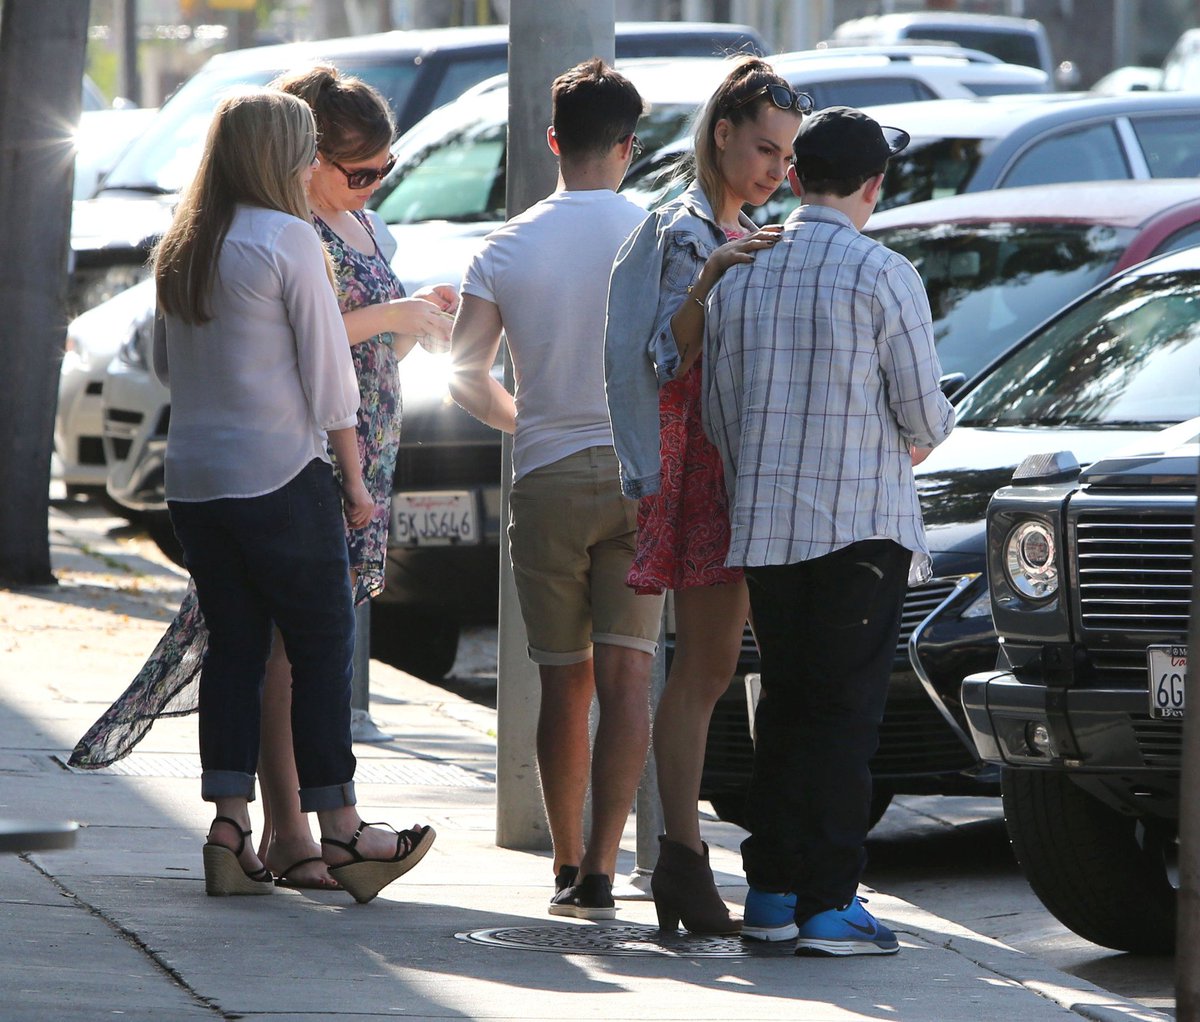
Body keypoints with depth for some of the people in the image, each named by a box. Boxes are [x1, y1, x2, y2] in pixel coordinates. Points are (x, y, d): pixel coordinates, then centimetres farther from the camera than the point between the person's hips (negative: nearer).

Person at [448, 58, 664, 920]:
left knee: (565, 683, 11)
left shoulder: (507, 248, 2)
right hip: (641, 476, -1)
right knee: (627, 679, -5)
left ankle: (567, 865, 17)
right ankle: (600, 872, -15)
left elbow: (466, 377, -2)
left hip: (548, 478, 1)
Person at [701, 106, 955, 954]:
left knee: (784, 704, 14)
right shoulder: (883, 276, -8)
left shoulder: (740, 277, 6)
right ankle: (828, 903, -6)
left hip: (763, 525, 5)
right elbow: (923, 412, -6)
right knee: (846, 710, -3)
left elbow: (718, 410, 10)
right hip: (861, 520, -5)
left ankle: (772, 890, 15)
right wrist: (921, 439, 17)